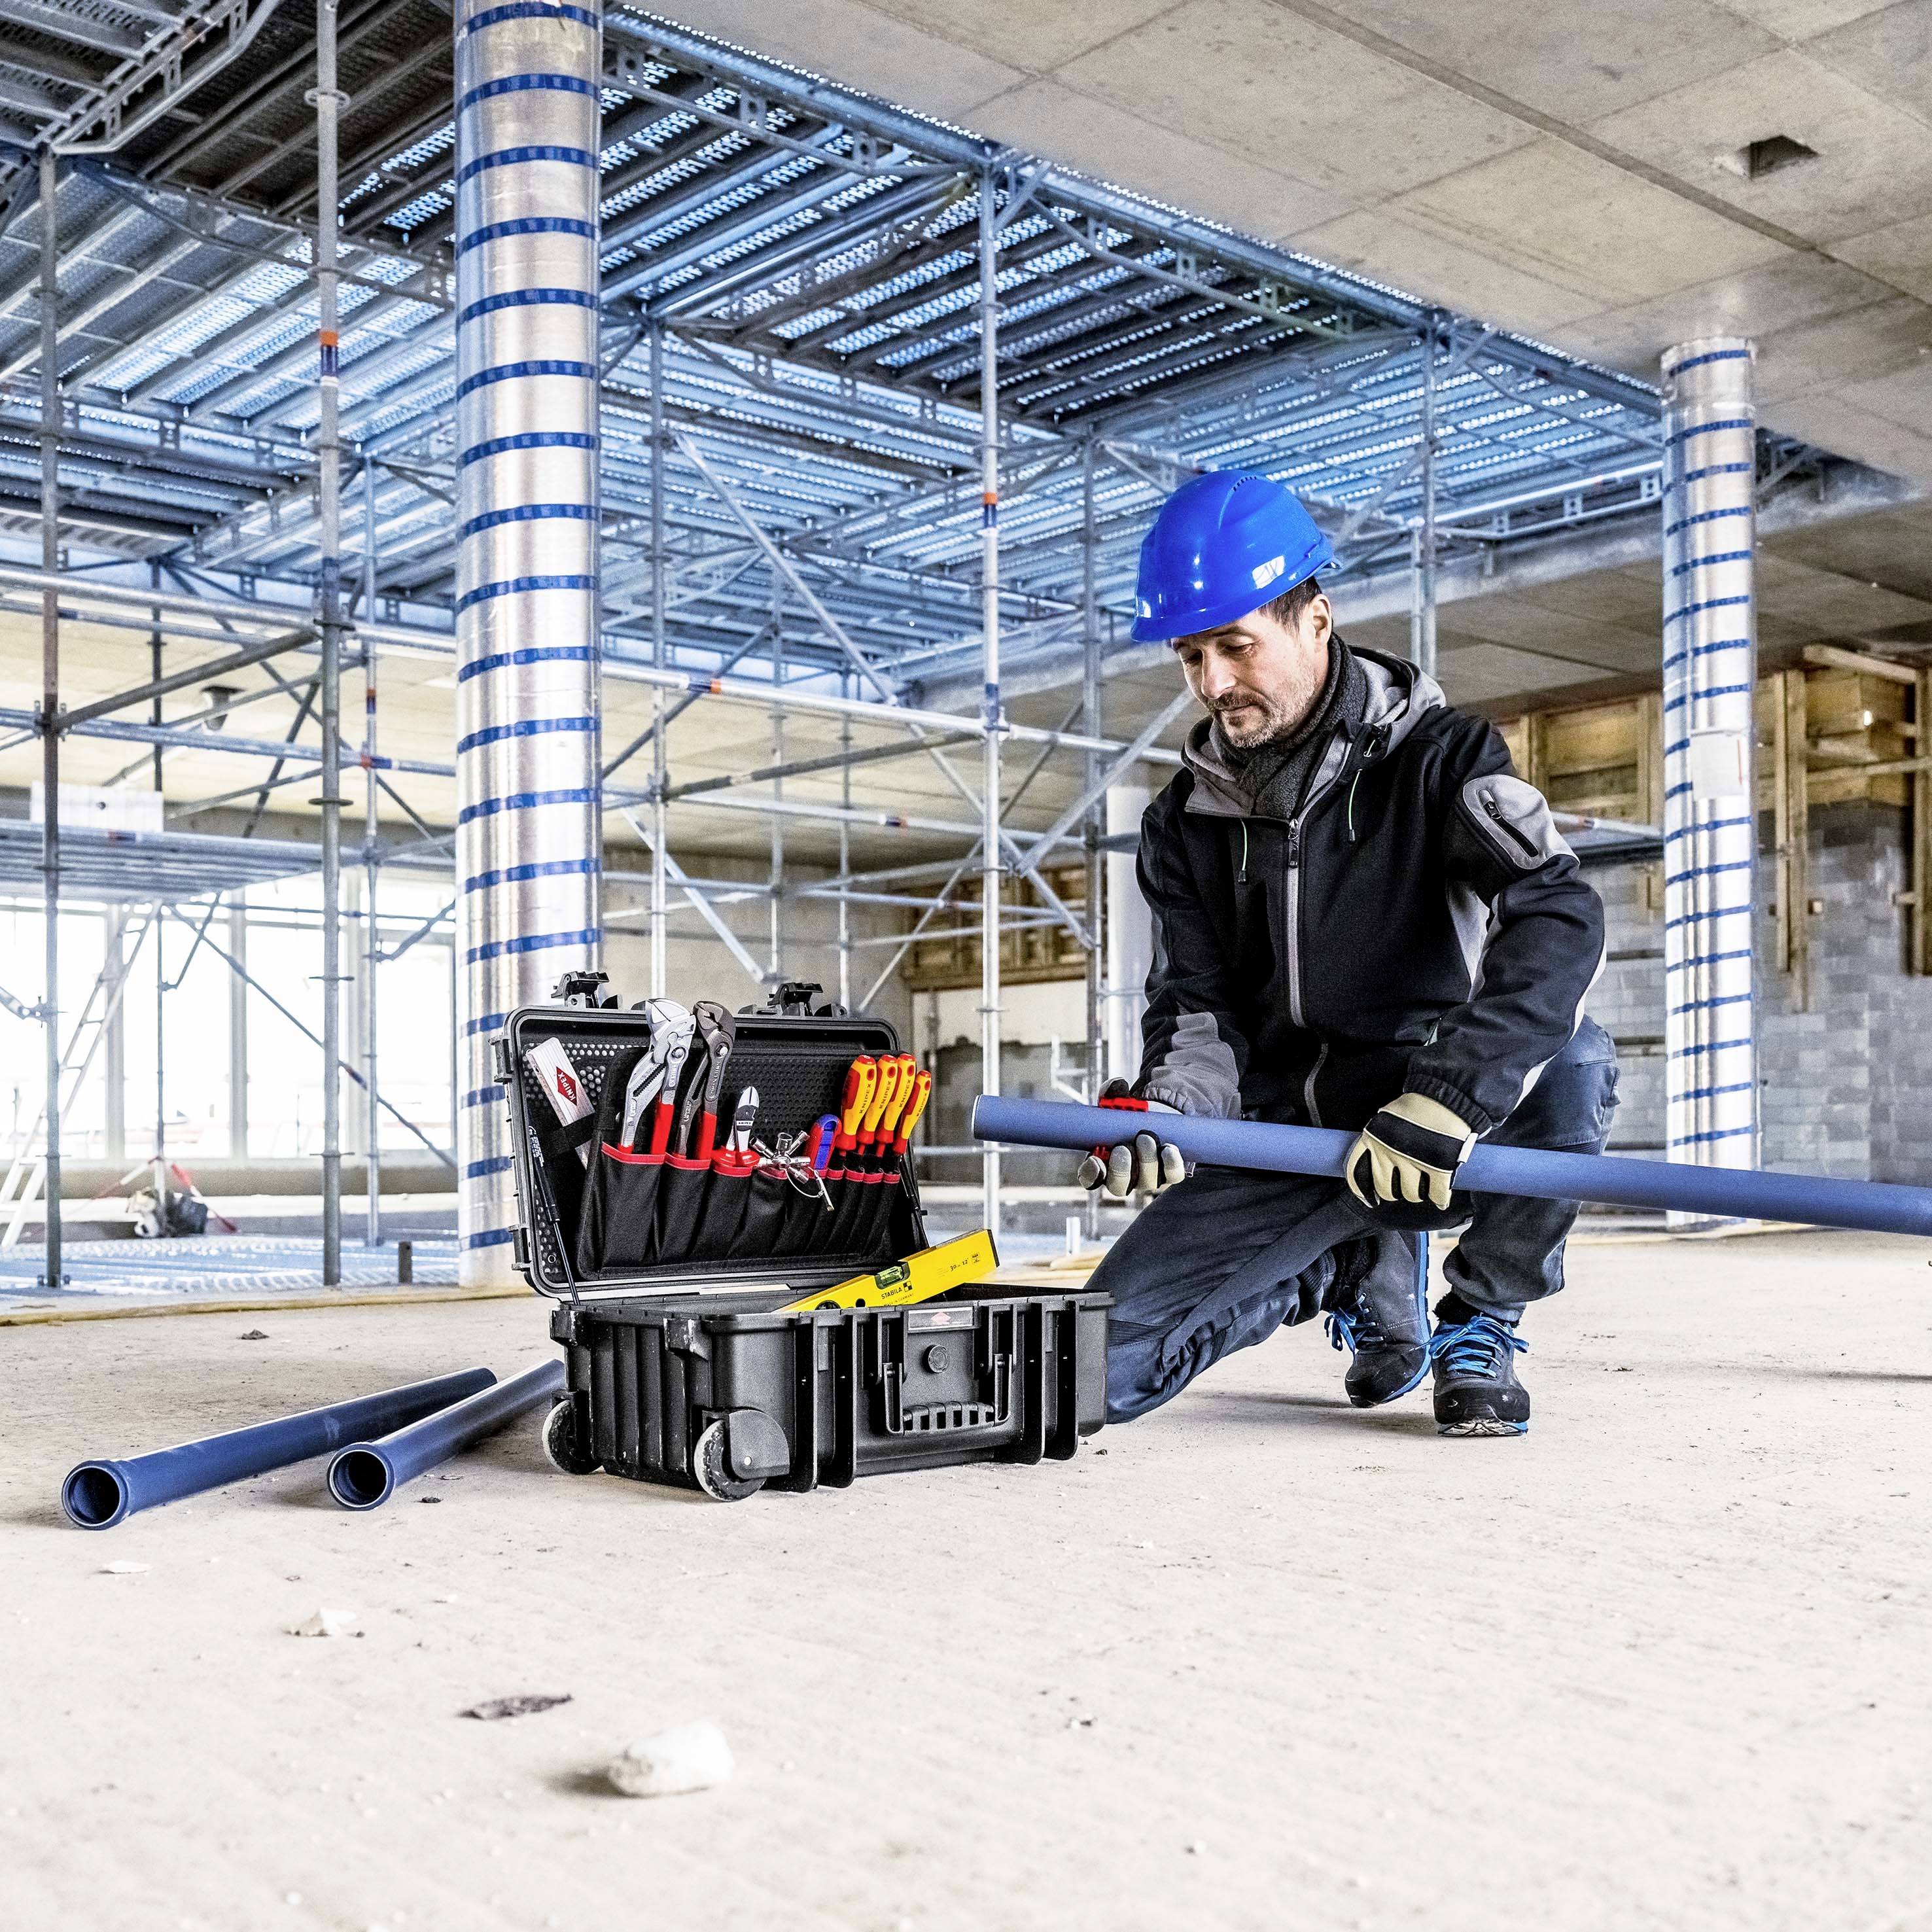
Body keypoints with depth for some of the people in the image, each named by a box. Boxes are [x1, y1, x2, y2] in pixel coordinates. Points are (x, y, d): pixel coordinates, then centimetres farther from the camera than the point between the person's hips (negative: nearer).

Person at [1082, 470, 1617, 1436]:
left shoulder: (1436, 755, -9)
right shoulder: (1186, 819, 6)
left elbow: (1561, 916, -26)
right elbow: (1199, 1007, 3)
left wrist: (1443, 1100, -38)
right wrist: (1161, 1108, -21)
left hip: (1441, 1127, -3)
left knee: (1570, 1063, -37)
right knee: (1096, 1368, -12)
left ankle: (1480, 1326, -7)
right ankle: (1364, 1274, 15)